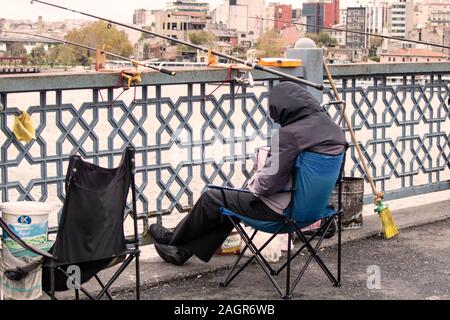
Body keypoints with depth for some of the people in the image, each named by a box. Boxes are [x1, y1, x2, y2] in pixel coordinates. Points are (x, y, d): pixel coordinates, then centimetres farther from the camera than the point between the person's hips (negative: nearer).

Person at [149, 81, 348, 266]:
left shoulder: (290, 134, -27)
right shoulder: (331, 127, 0)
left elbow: (270, 182, -26)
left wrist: (254, 185, -2)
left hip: (281, 208, -9)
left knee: (211, 199, 12)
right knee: (234, 199, 26)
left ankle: (174, 239, 37)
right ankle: (183, 250, 32)